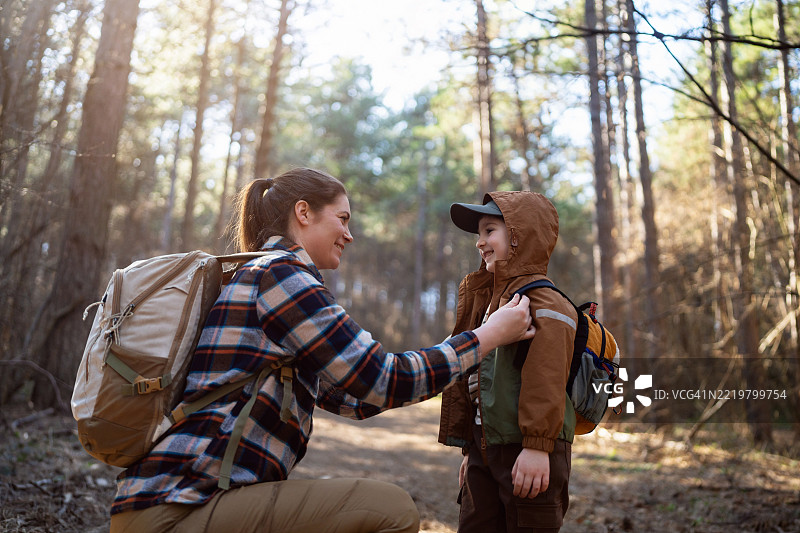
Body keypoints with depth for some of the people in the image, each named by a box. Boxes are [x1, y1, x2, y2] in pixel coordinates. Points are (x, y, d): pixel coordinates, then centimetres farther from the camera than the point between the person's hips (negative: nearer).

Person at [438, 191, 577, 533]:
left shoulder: (542, 302, -12)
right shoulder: (486, 300, 17)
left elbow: (547, 379, -21)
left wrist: (537, 446, -24)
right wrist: (469, 448, 21)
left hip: (527, 452, -9)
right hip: (485, 447, 9)